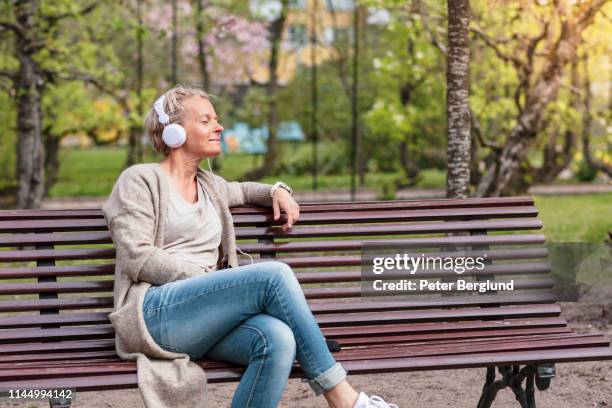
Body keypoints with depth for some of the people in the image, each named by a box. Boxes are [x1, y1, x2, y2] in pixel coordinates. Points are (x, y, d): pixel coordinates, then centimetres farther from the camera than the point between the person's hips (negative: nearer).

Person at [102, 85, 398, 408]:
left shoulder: (209, 186, 25)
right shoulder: (140, 180, 5)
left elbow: (242, 191, 48)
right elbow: (137, 259, -7)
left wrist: (277, 191, 24)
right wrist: (209, 276, -11)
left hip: (207, 319, 6)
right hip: (156, 314, -6)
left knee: (279, 339, -31)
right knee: (274, 275, -26)